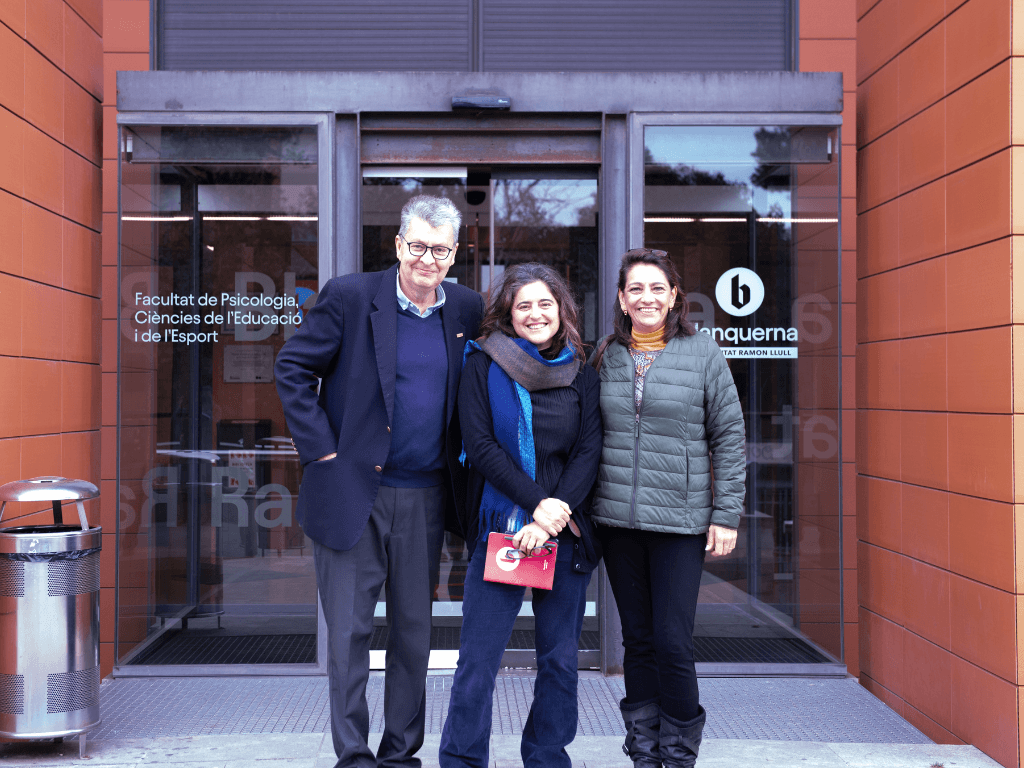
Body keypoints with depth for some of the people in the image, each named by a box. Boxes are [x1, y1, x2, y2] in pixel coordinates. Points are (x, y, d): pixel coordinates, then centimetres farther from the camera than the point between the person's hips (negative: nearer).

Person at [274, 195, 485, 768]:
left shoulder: (467, 309, 5)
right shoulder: (350, 297, -7)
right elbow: (293, 370, -4)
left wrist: (464, 454, 6)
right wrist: (322, 451, -9)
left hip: (426, 499, 4)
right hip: (352, 492, -3)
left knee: (414, 630, 12)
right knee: (349, 630, 2)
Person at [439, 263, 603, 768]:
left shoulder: (581, 376, 9)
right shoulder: (484, 365, 3)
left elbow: (589, 452, 2)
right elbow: (480, 445, -5)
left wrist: (554, 514, -12)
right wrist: (538, 503, -14)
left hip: (567, 533, 3)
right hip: (501, 528, -2)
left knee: (560, 659, 8)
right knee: (478, 659, -3)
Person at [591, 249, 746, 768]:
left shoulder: (703, 354, 0)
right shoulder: (605, 359, 9)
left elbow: (729, 438, 1)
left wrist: (726, 514, -4)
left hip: (680, 521, -3)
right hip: (617, 520, 3)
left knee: (673, 642, -4)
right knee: (637, 639, 10)